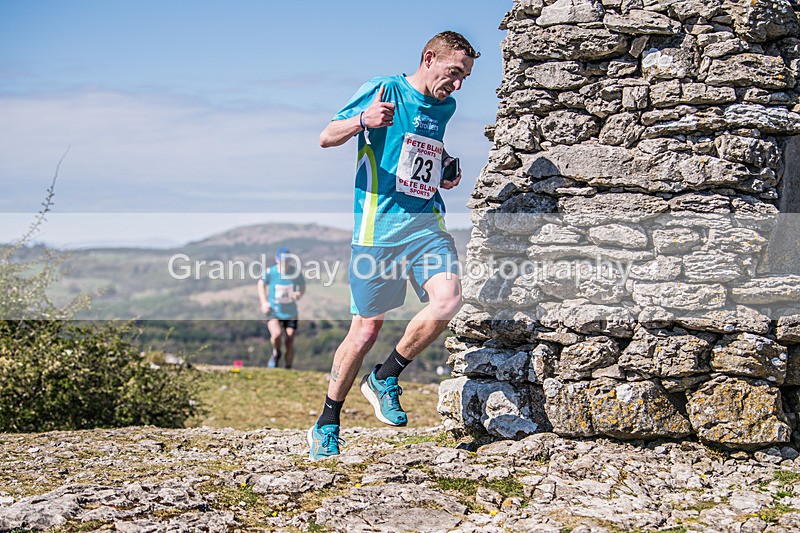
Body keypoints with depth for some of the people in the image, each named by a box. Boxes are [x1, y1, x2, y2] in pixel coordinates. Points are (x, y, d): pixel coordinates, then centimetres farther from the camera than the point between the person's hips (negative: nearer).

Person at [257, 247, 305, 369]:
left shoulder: (296, 272, -13)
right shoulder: (270, 272, -15)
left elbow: (302, 286, 4)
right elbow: (261, 283, 6)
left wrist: (299, 293, -19)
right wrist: (264, 302, -3)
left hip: (290, 312, 2)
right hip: (273, 311, -2)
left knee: (290, 344, 3)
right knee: (276, 334, -27)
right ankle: (276, 354, 6)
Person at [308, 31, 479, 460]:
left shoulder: (444, 107, 15)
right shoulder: (383, 91, -4)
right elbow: (325, 138, -6)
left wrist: (447, 172, 14)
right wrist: (362, 121, -26)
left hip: (428, 223, 5)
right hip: (379, 227, -5)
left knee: (447, 301, -19)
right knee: (366, 328, -2)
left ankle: (385, 379, 4)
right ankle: (326, 426, 16)